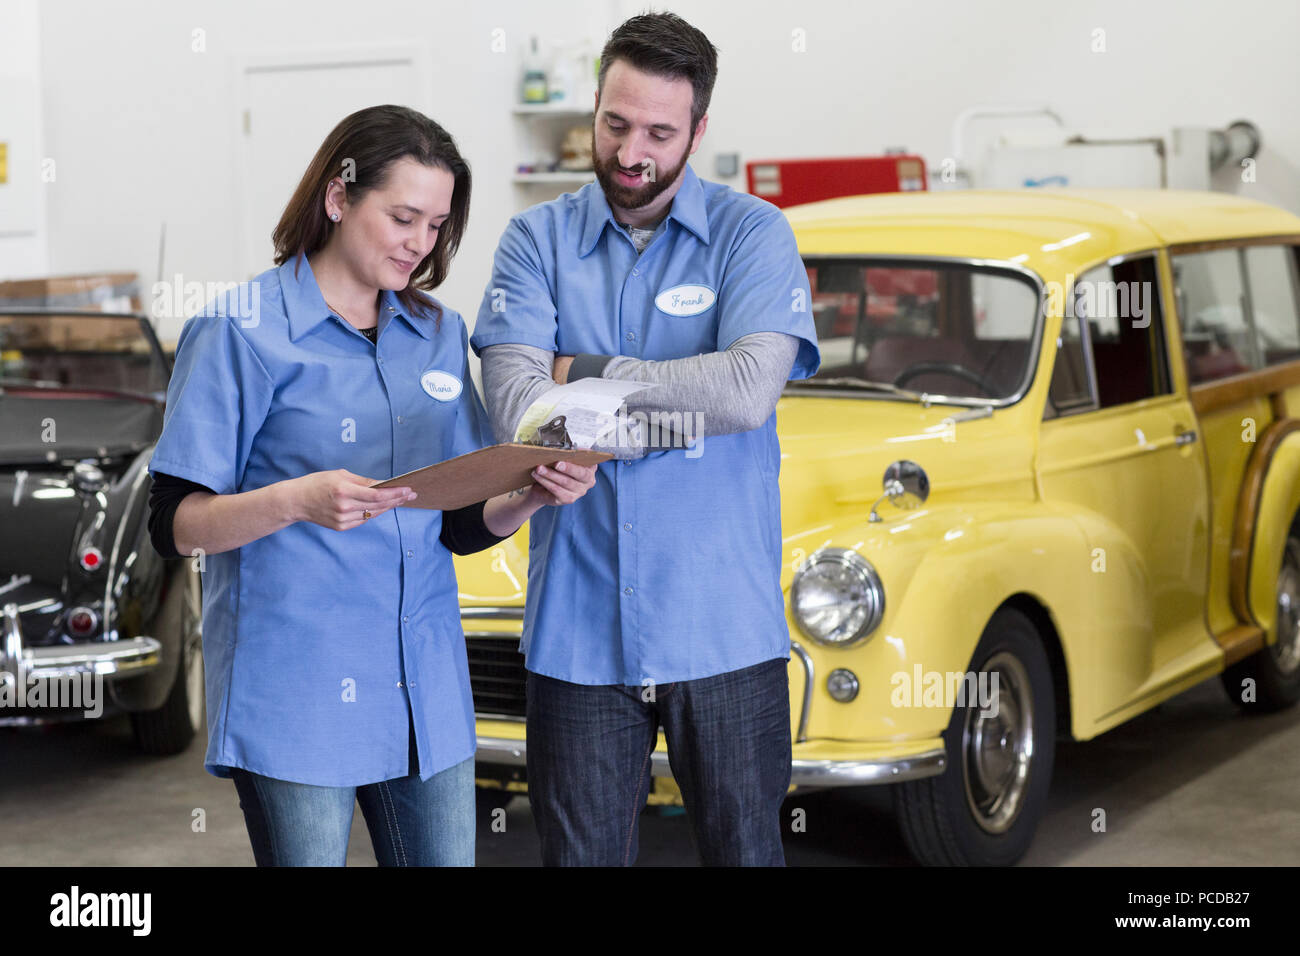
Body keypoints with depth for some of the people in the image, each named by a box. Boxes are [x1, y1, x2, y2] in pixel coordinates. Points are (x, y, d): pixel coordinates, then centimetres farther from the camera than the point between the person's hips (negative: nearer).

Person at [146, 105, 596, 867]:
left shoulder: (440, 334, 12)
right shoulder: (243, 332, -5)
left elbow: (462, 525, 11)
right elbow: (176, 525, -10)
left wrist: (531, 496, -9)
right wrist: (298, 501, -26)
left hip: (426, 687, 5)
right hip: (294, 686, -5)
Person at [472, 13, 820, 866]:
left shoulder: (753, 234, 0)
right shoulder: (538, 241, 3)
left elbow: (750, 390, -17)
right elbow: (516, 409, -11)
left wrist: (586, 372, -9)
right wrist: (691, 412, -13)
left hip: (725, 626, -1)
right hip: (579, 626, 1)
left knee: (745, 847, 9)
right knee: (580, 850, 10)